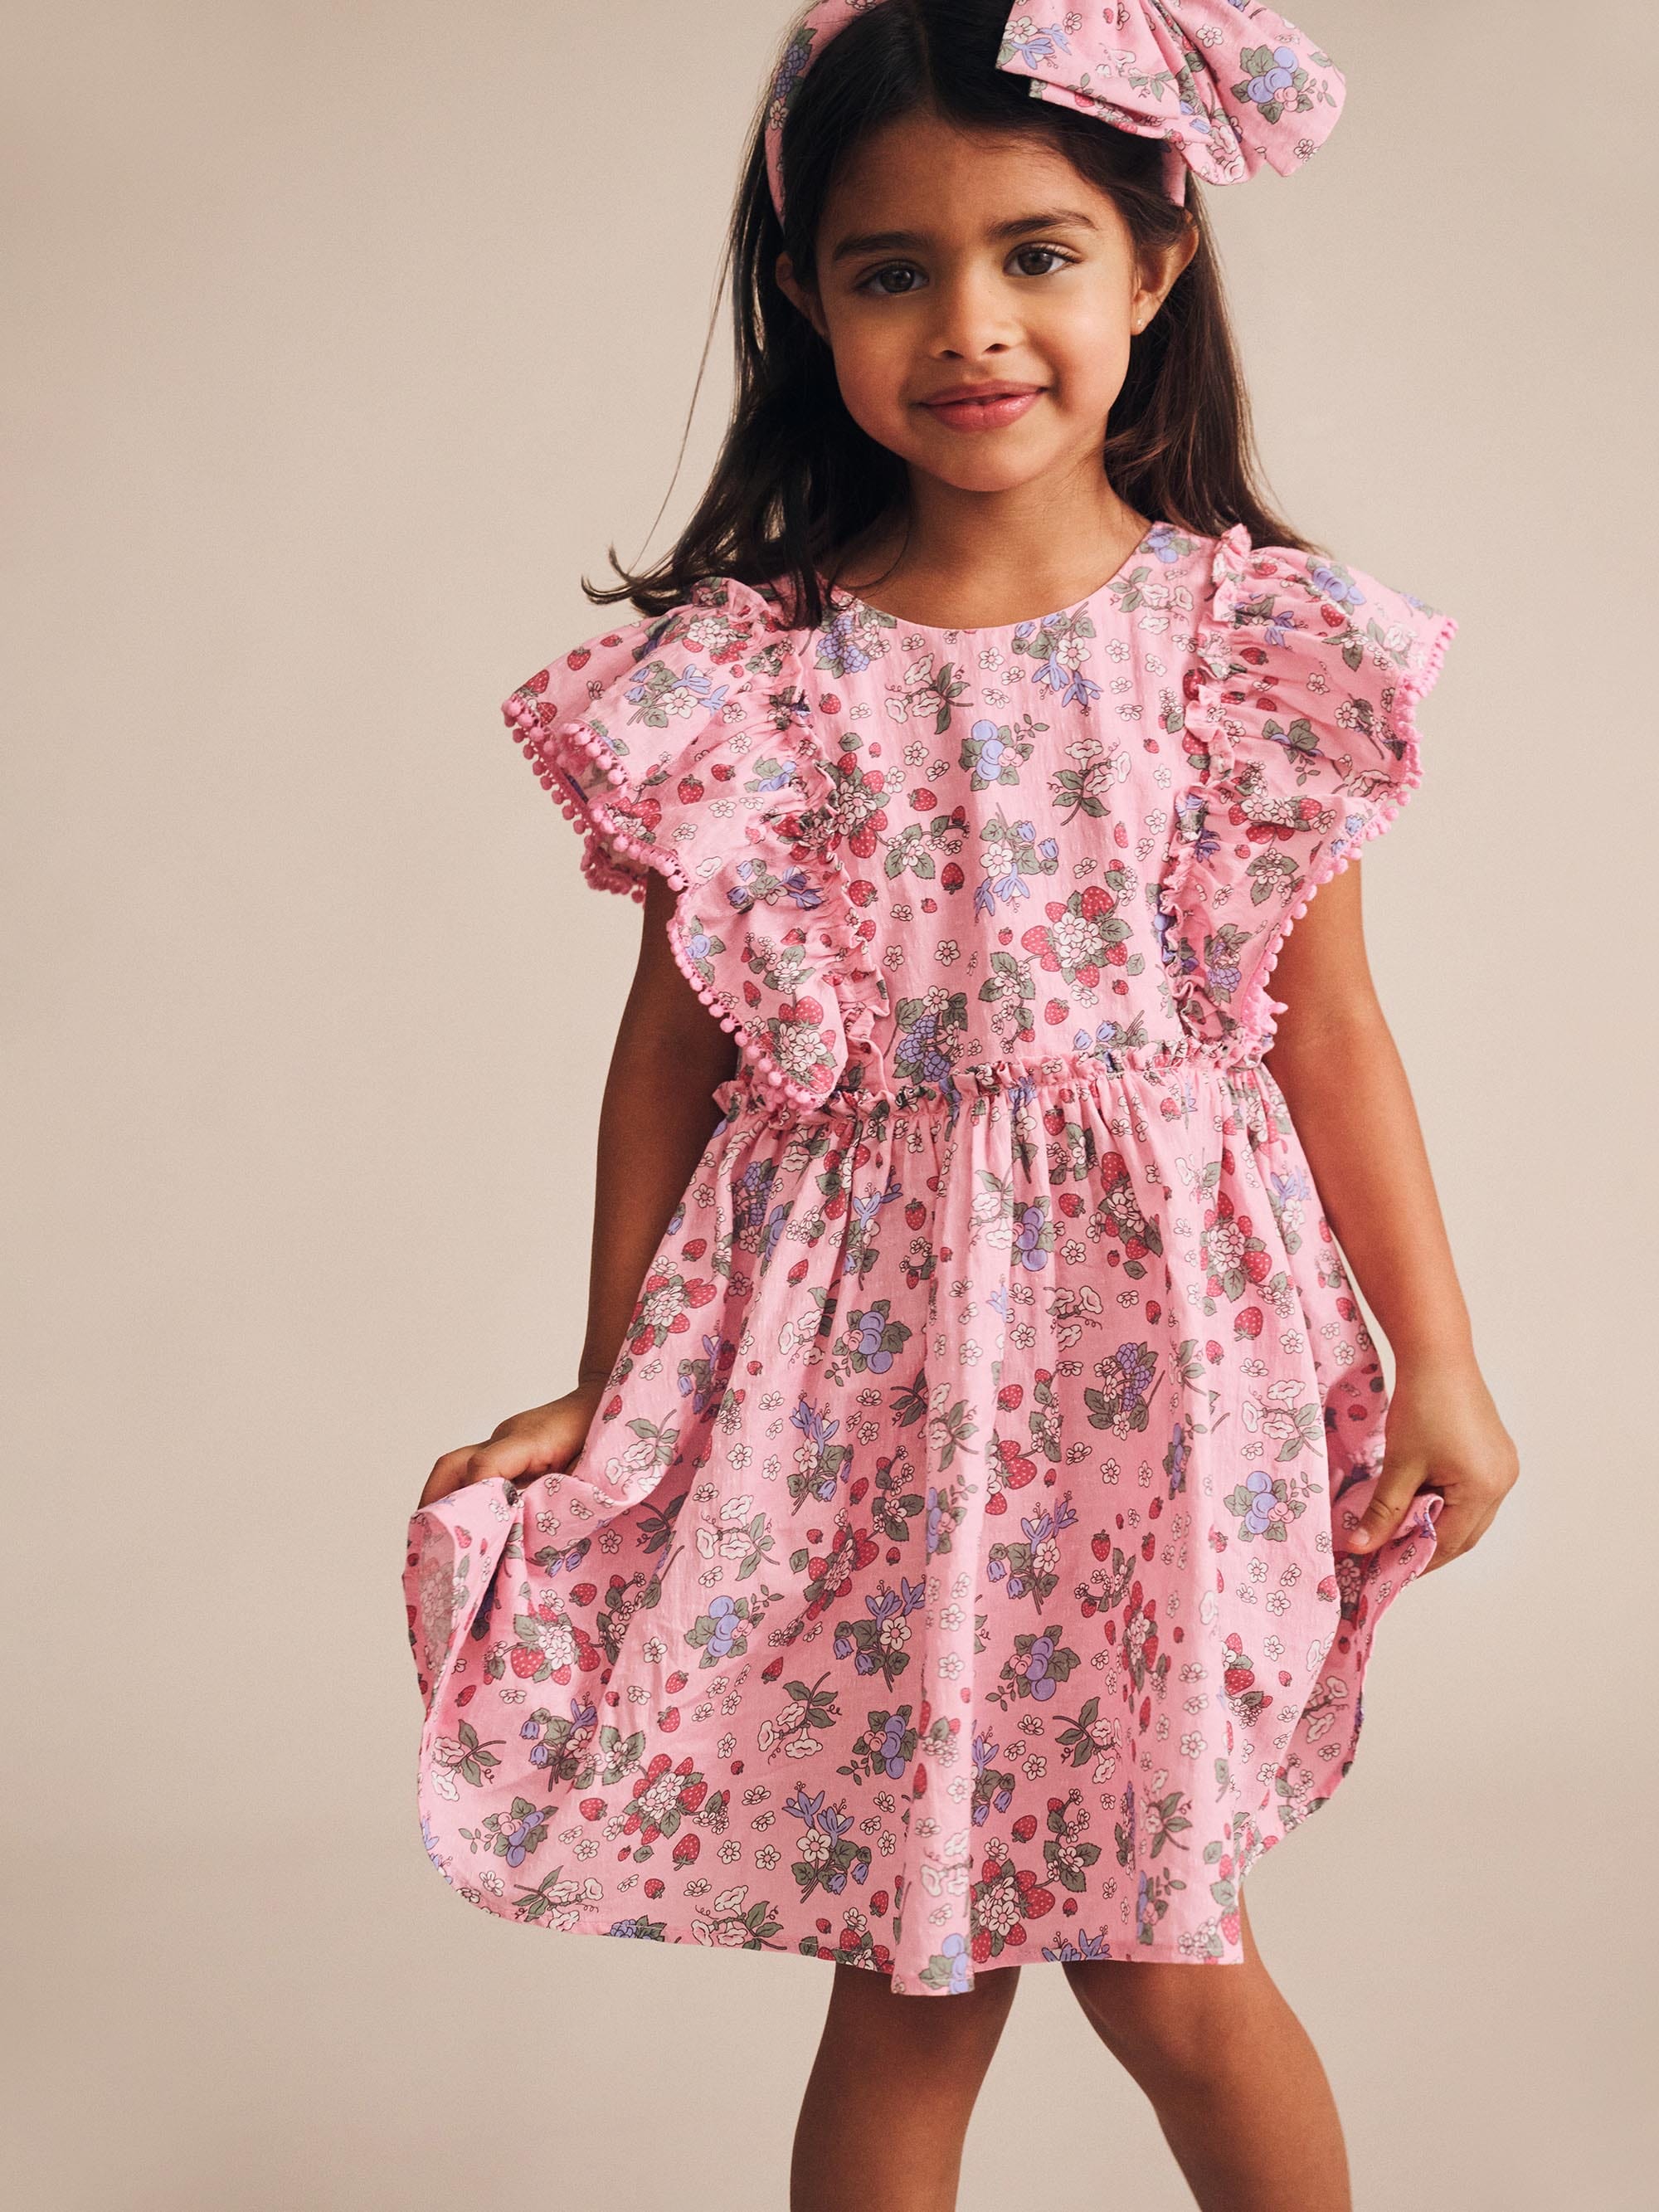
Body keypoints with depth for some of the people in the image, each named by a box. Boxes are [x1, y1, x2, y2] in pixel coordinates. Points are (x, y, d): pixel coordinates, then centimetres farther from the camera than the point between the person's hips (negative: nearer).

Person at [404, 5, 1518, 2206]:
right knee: (911, 1963, 11)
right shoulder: (737, 680, -5)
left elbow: (1328, 1027, 2)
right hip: (862, 1365, 0)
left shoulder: (1259, 644, -4)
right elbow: (675, 1040, 3)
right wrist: (610, 1393, 6)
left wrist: (1440, 1362, 4)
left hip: (1160, 1356, 0)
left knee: (1164, 1958, 9)